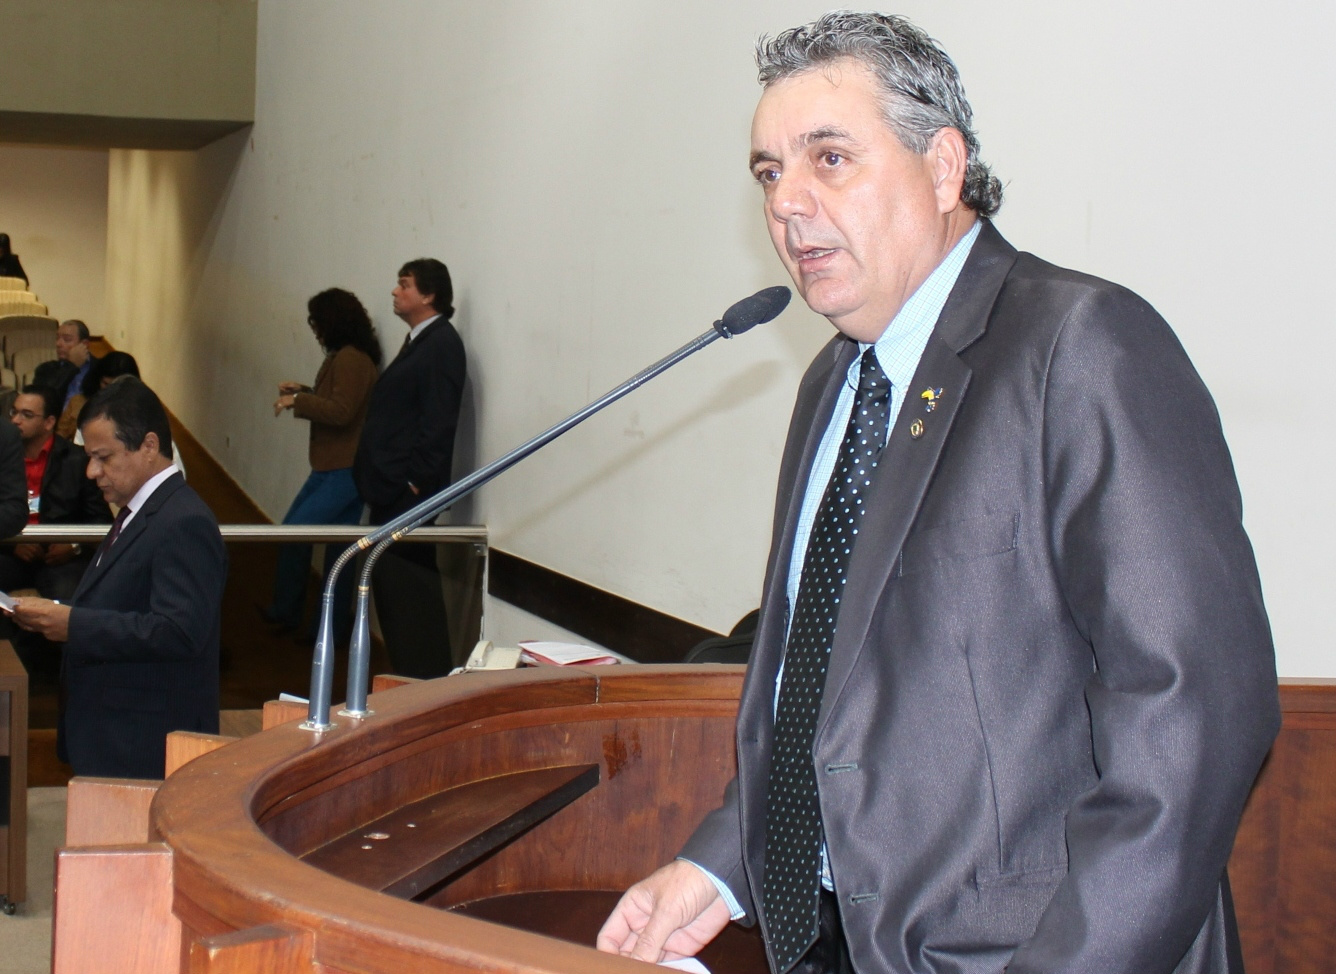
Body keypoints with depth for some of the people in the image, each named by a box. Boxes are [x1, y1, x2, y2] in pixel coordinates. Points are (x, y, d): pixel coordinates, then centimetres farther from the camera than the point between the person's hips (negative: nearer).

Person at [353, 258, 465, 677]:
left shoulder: (441, 343, -12)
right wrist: (374, 476, 15)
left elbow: (438, 420, -18)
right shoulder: (417, 341, 18)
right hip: (391, 490, 10)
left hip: (410, 491, -10)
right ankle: (407, 675, 21)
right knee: (391, 584, 13)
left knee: (411, 590, -7)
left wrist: (416, 479, -19)